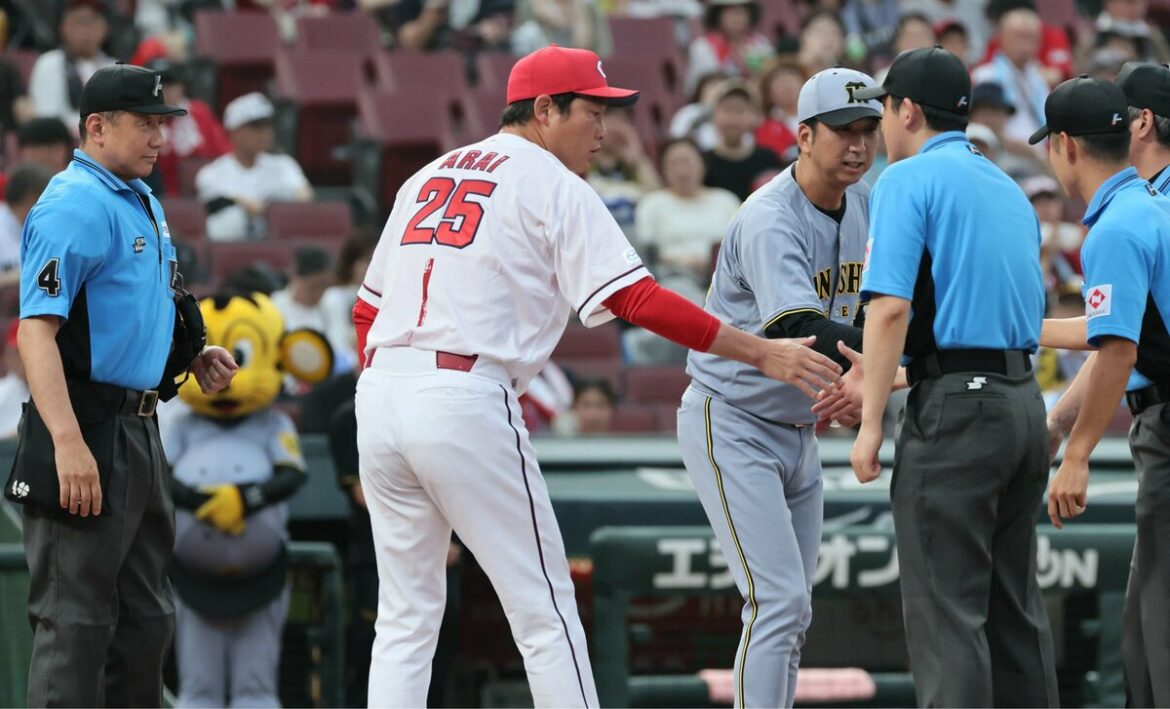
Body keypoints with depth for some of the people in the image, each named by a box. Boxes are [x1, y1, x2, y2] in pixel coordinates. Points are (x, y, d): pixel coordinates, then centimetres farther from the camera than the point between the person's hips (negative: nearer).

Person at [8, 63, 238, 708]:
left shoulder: (145, 205, 17)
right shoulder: (75, 206, -14)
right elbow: (36, 328, -23)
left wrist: (193, 357, 11)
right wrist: (68, 442, -33)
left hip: (139, 432, 10)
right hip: (86, 432, -10)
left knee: (145, 618, 16)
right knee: (75, 620, -10)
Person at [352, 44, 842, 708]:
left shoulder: (428, 177, 22)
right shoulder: (553, 185, 1)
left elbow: (368, 309, 21)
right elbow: (636, 299, -10)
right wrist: (759, 352, -9)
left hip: (380, 396, 7)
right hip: (465, 404, -7)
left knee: (406, 621, 11)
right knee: (545, 609, 1)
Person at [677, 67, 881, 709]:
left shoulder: (864, 204, 3)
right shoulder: (769, 222, -24)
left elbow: (873, 307, 13)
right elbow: (799, 332, -37)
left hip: (798, 431, 9)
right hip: (731, 426, -9)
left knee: (792, 610, 10)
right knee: (777, 600, -16)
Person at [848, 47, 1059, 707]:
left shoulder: (909, 180, -6)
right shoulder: (1010, 189, 18)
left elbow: (890, 306, -16)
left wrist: (872, 422, -13)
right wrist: (875, 382, 26)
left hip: (955, 407, -8)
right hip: (1024, 401, 8)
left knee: (946, 609, -7)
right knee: (1016, 603, 12)